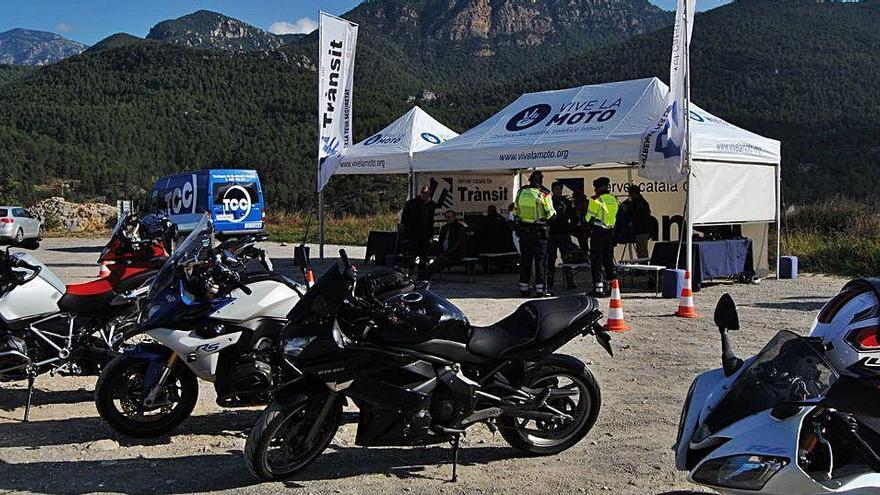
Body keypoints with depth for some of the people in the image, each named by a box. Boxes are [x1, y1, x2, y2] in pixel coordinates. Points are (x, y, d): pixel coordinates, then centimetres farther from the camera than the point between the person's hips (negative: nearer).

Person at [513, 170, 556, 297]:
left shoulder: (520, 192, 2)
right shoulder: (543, 195, -11)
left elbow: (515, 212, 9)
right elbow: (550, 214, -7)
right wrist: (554, 211, 13)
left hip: (523, 230, 4)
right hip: (539, 231, -4)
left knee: (524, 260, 11)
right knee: (540, 260, 3)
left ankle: (524, 288, 13)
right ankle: (540, 289, 3)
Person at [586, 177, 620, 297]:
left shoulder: (595, 199, -11)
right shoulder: (614, 200, 8)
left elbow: (588, 217, -6)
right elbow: (614, 217, 14)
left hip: (598, 232, -6)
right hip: (610, 232, 6)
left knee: (596, 261, -2)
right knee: (609, 260, 13)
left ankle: (598, 288, -7)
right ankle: (613, 287, 15)